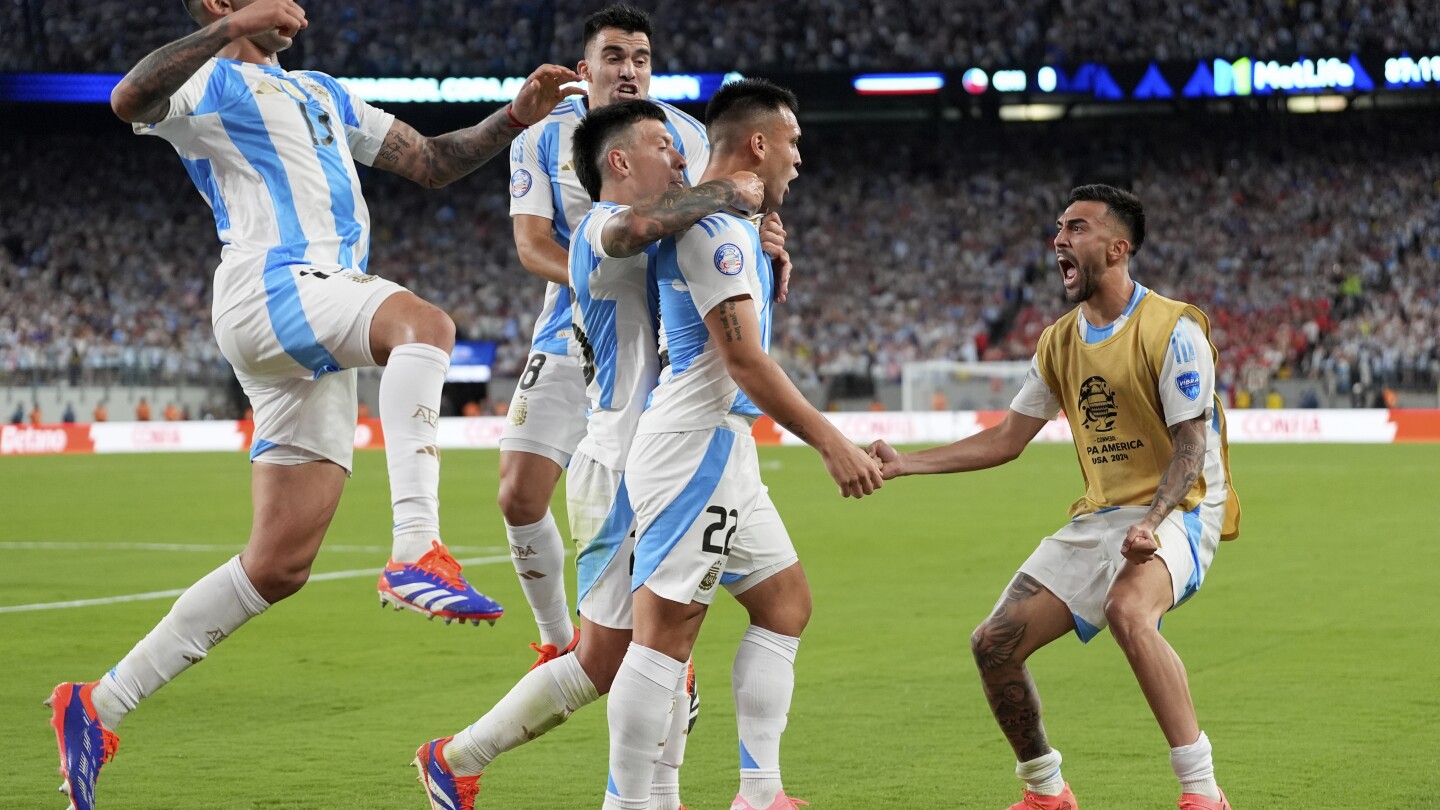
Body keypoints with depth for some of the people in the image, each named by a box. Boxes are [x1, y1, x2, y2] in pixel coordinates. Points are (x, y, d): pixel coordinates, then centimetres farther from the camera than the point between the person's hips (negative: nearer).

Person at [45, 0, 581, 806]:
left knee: (280, 565, 3)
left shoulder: (322, 94, 31)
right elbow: (130, 99, -18)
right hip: (270, 288, -8)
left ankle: (99, 708, 10)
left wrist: (513, 120, 15)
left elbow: (431, 162, 30)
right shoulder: (206, 83, 5)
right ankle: (418, 552, -47)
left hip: (317, 342, 8)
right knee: (424, 322, -35)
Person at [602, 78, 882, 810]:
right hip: (694, 444, -11)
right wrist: (831, 443, -18)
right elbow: (743, 359, -19)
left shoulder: (724, 223, 19)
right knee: (667, 628, -10)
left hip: (723, 448, 11)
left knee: (786, 603, 12)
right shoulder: (715, 226, -14)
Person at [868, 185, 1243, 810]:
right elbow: (1007, 439, 15)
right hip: (1100, 516, 8)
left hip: (1178, 509, -7)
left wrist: (1151, 523, -31)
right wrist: (906, 464, 7)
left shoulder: (1172, 329, -12)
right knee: (994, 645, -1)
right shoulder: (1059, 342, 10)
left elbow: (1191, 446, -15)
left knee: (1127, 608, -38)